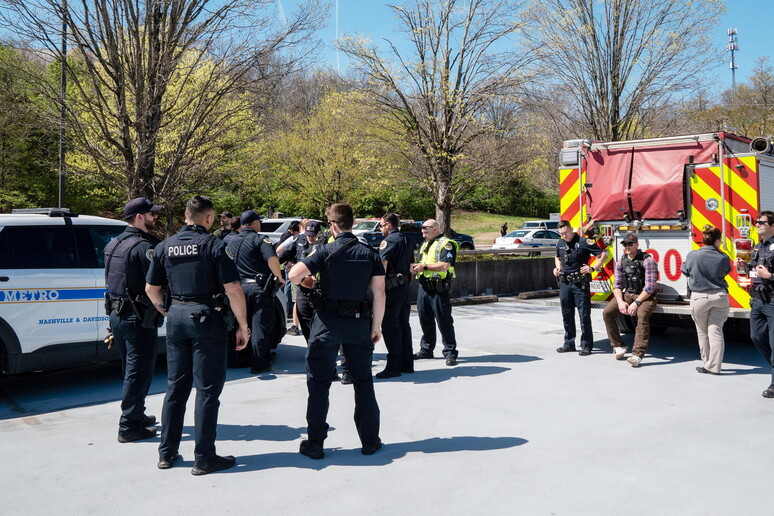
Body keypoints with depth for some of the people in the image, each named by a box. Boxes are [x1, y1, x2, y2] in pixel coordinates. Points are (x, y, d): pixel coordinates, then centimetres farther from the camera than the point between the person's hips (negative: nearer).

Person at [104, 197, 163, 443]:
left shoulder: (114, 244, 12)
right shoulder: (143, 246, -18)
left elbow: (113, 281, 17)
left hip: (117, 314, 9)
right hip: (139, 318, -9)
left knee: (131, 369, 20)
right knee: (139, 372, 0)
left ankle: (136, 415, 33)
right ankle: (130, 427, 6)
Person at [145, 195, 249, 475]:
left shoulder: (165, 247, 8)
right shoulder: (213, 245, -8)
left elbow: (151, 288, 12)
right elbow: (233, 289, -13)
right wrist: (243, 326, -6)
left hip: (177, 316, 6)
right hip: (206, 317, -5)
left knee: (176, 386, 16)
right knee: (207, 389, 2)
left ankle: (167, 453, 23)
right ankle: (204, 458, 7)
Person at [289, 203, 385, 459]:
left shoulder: (326, 251, -8)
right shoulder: (370, 253, 0)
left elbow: (294, 275, -18)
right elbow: (379, 294, -2)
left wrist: (305, 280, 5)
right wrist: (376, 327, 5)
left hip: (328, 322, -3)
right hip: (359, 322, 3)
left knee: (319, 383, 7)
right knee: (363, 382, 14)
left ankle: (314, 443, 11)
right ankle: (370, 440, 19)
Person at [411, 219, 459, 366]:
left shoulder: (445, 244, -7)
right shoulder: (425, 245, 22)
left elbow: (445, 265, -19)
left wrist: (425, 266, -14)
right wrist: (416, 267, 2)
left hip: (438, 289, -8)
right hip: (423, 286, 8)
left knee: (444, 321, -5)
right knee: (425, 320, 13)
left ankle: (450, 353, 1)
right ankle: (426, 350, 24)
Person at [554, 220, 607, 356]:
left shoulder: (584, 242, -9)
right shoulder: (560, 243, 11)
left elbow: (603, 255, -7)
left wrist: (592, 268, -16)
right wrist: (557, 268, 12)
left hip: (580, 283, -6)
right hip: (564, 283, 6)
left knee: (584, 315, -3)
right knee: (567, 315, 11)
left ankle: (586, 346, 2)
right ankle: (569, 344, 21)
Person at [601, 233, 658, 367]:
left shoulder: (647, 260, -11)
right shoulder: (621, 262, 7)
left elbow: (650, 286, -16)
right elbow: (617, 285, 6)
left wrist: (636, 303, -22)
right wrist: (620, 302, -12)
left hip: (645, 296, -6)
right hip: (627, 294, 6)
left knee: (642, 316, -33)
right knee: (607, 312, -13)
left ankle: (637, 354, -34)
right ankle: (618, 346, 1)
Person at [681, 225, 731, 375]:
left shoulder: (693, 255, -9)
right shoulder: (723, 257, -6)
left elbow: (685, 271, 6)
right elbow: (726, 271, 12)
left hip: (699, 297, -1)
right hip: (720, 296, 1)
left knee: (702, 333, 12)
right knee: (716, 332, 5)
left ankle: (707, 364, 21)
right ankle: (714, 367, 6)